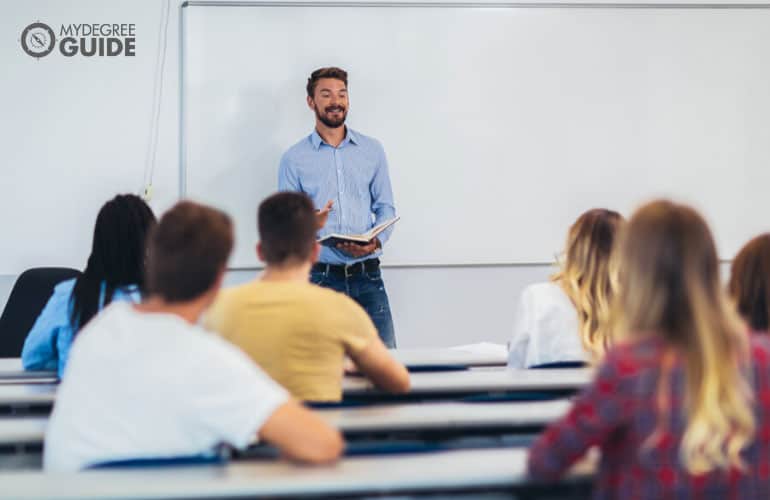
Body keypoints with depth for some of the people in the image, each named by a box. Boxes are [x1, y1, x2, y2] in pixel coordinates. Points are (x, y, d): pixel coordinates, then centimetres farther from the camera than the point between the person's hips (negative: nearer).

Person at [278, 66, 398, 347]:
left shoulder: (372, 151, 11)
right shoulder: (294, 158, 4)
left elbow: (385, 207, 11)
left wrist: (376, 241, -9)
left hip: (367, 274, 2)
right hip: (319, 276, -1)